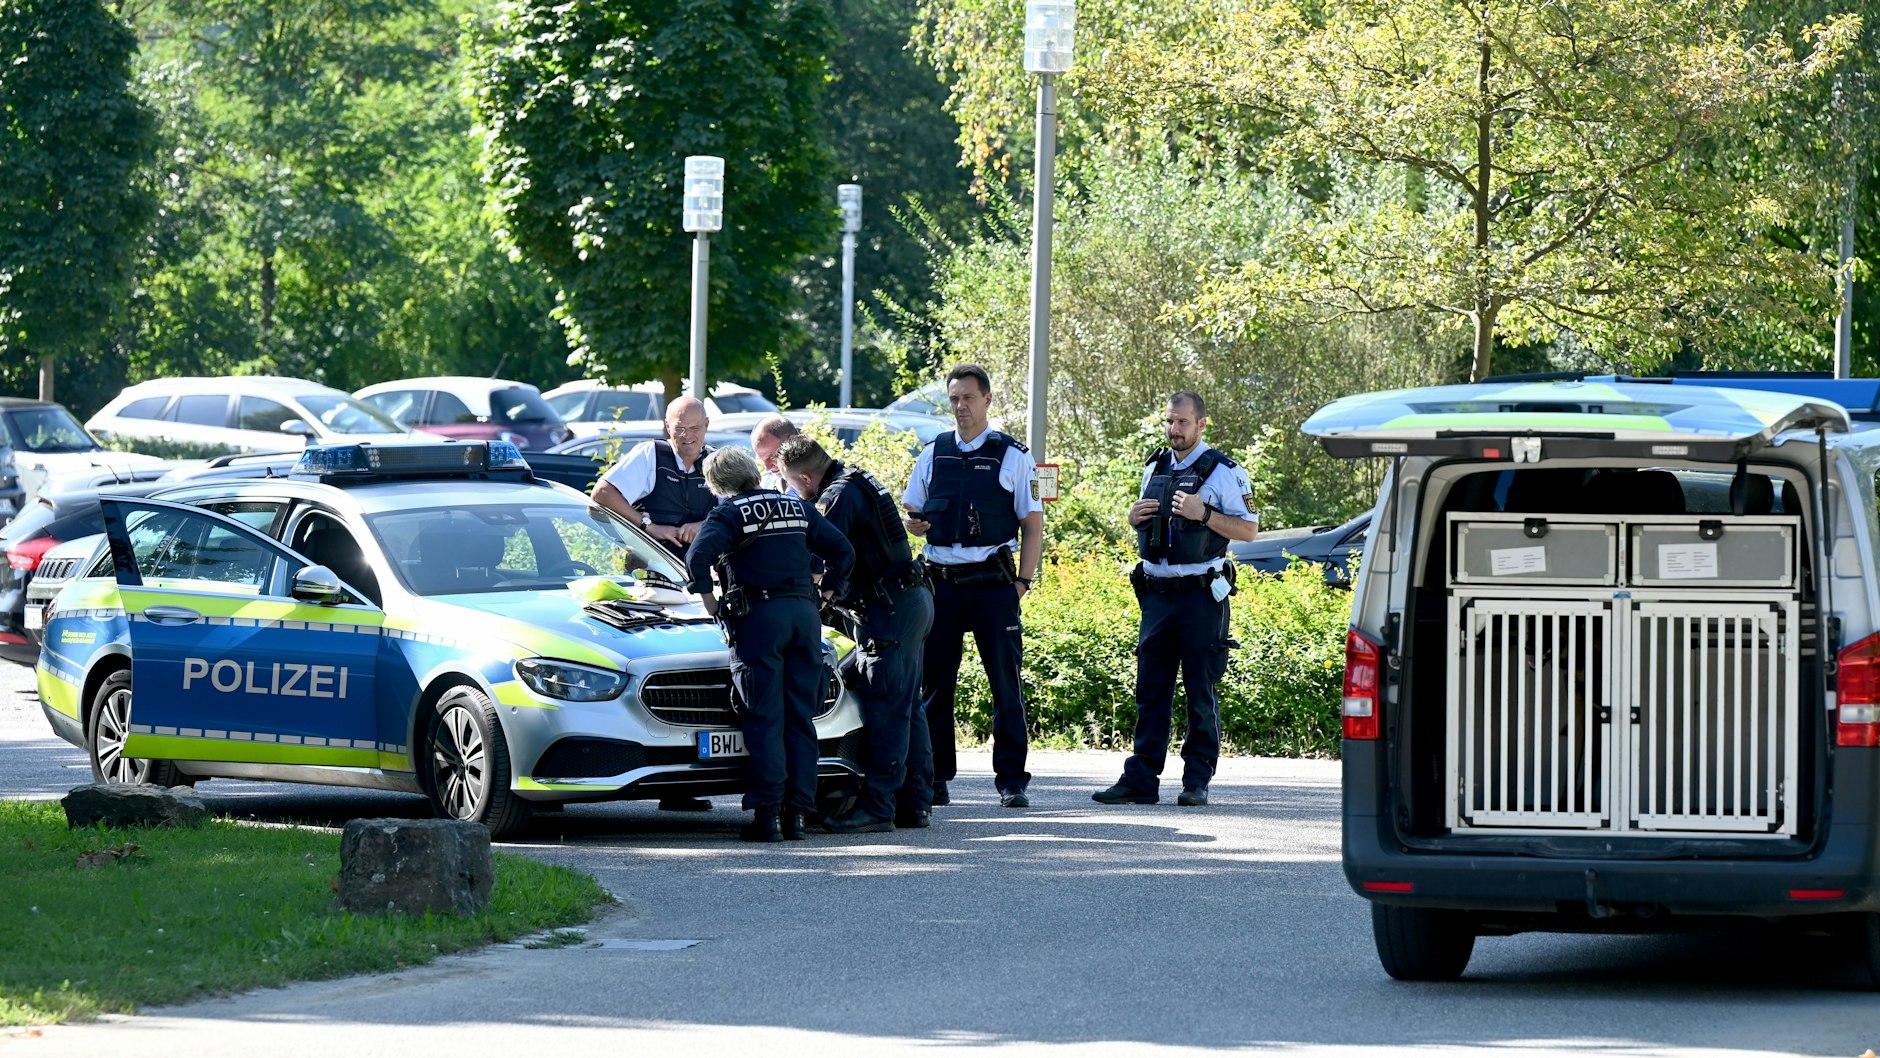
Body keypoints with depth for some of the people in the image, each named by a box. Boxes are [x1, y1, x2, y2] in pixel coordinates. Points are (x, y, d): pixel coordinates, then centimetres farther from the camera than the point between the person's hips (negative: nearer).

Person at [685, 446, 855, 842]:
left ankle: (767, 813, -9)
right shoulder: (797, 508, 16)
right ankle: (796, 812, 5)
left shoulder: (730, 513, -1)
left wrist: (709, 601, -5)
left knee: (765, 719, -4)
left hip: (758, 616, -5)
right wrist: (827, 590, 25)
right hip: (804, 613, 5)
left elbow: (698, 556, -17)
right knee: (800, 717, 7)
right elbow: (842, 550, 17)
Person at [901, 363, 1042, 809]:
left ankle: (1012, 781, -1)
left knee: (1006, 683, -4)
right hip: (941, 582, 3)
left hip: (993, 583, -3)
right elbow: (910, 513, 19)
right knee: (936, 682, 3)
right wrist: (913, 524, -5)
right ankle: (935, 778, 9)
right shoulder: (933, 454, 12)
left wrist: (1023, 581, -5)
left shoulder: (1012, 456, 4)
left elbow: (1033, 524, 4)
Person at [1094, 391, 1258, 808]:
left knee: (1201, 693, -1)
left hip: (1201, 596, -6)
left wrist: (1204, 514, -19)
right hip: (1157, 594, 6)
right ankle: (1141, 780, 4)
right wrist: (1134, 518, 4)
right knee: (1150, 691, 4)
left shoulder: (1222, 472, -4)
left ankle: (1197, 781, 4)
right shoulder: (1155, 469, 15)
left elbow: (1249, 529, -7)